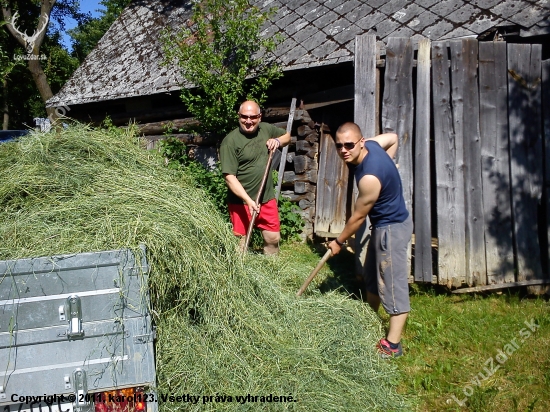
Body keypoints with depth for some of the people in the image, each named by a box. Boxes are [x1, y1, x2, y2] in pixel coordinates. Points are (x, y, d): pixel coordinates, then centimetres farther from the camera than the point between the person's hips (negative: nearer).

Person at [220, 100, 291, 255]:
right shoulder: (230, 141, -16)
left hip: (267, 198, 6)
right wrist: (248, 200, -28)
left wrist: (277, 141, 0)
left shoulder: (266, 129, 3)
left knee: (273, 238, 14)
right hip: (241, 202, -5)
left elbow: (287, 136, 23)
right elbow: (229, 177, -21)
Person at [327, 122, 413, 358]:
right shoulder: (371, 145, -6)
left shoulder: (369, 178, -32)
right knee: (372, 276, 23)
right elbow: (393, 137, 16)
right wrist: (386, 167, 12)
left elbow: (358, 216, -19)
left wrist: (339, 242, -5)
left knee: (393, 283, -3)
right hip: (383, 224, 11)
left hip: (392, 228, -11)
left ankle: (392, 345, 7)